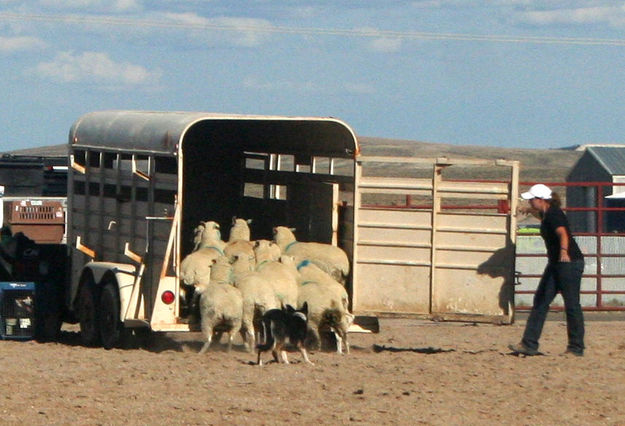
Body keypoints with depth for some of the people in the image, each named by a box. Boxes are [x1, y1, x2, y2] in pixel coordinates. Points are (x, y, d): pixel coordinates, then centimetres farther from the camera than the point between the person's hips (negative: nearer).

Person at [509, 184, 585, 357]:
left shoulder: (554, 214, -18)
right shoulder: (545, 215, 10)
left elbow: (563, 234, -36)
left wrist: (564, 251, -54)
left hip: (570, 263, -10)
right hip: (556, 264, 10)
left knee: (572, 304, -4)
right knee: (540, 301, 7)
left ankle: (576, 348, 4)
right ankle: (529, 344, 8)